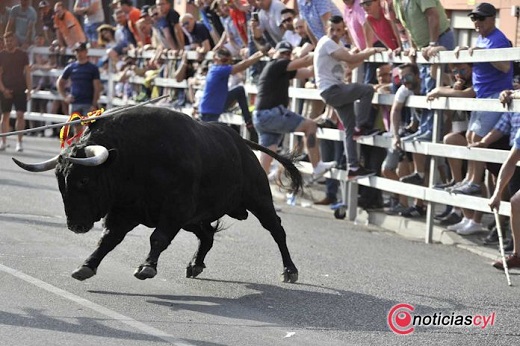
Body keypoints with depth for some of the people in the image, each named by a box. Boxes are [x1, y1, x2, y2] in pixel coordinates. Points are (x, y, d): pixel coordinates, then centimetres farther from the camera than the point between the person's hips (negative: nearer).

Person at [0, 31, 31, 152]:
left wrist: (29, 90, -2)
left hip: (20, 90, -1)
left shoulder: (22, 55, 4)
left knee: (20, 115, -7)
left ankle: (19, 141, -2)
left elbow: (27, 73, 5)